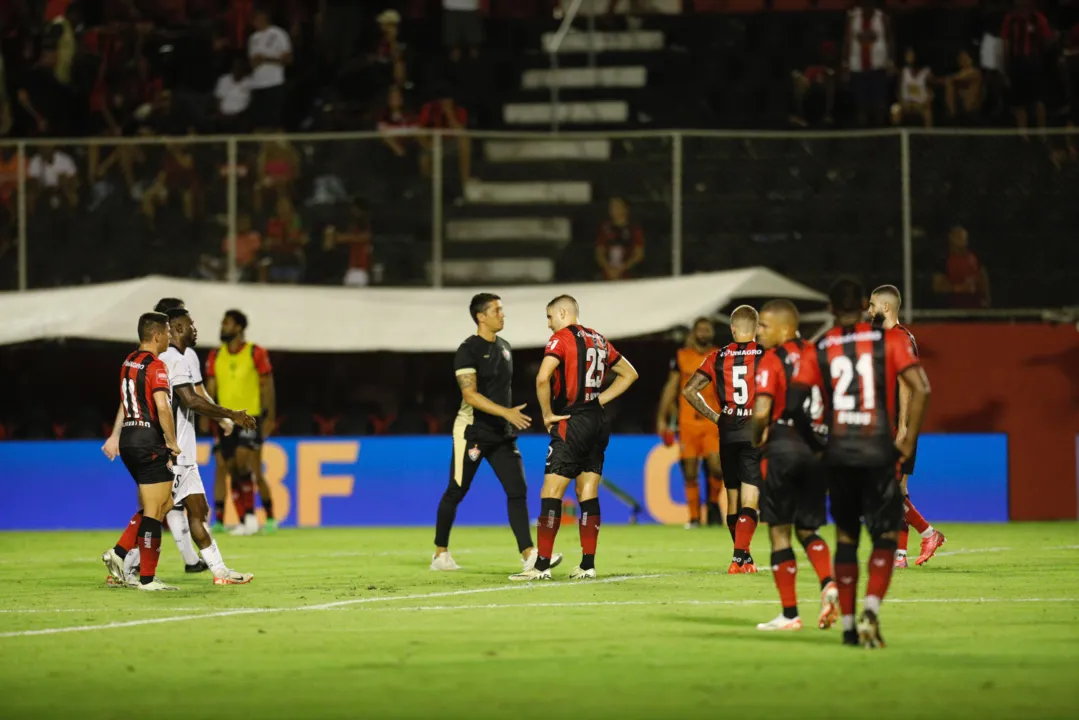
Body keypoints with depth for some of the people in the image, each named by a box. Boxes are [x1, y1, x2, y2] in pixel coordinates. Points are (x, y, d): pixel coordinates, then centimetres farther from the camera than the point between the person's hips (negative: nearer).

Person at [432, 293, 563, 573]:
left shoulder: (504, 348, 12)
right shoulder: (468, 351, -12)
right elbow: (470, 395, -21)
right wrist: (506, 412, -28)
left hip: (501, 434, 7)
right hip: (473, 431, -7)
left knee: (518, 490, -6)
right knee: (455, 492, 2)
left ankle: (528, 555, -12)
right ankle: (441, 554, 15)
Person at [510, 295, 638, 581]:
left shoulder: (561, 338, -8)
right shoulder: (597, 340, 15)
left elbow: (543, 378, -23)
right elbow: (629, 374, 24)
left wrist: (547, 414, -11)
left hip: (572, 422, -8)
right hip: (598, 423, 8)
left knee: (551, 494, -6)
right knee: (588, 496, 8)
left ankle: (542, 565, -10)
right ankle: (587, 565, 6)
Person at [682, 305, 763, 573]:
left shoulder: (718, 357, 5)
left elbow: (689, 390, 2)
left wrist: (714, 416, 8)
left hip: (728, 432, 3)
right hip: (756, 432, -3)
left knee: (733, 499, 15)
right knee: (750, 501, -4)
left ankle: (743, 555, 25)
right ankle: (740, 557, -17)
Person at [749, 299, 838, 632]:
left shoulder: (772, 360, -8)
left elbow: (761, 412, -17)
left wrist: (757, 439, 1)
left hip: (783, 449, -6)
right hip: (816, 449, 6)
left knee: (779, 532, 3)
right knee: (807, 530, 15)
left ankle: (789, 614, 4)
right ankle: (829, 585, -11)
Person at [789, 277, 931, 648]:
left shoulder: (817, 351, 5)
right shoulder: (890, 340, 1)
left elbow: (793, 403, -1)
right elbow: (920, 389, -8)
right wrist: (909, 440, -1)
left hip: (838, 453, 2)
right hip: (879, 451, -2)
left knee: (845, 536, 14)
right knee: (885, 536, 4)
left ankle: (848, 624, 14)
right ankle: (871, 608, -18)